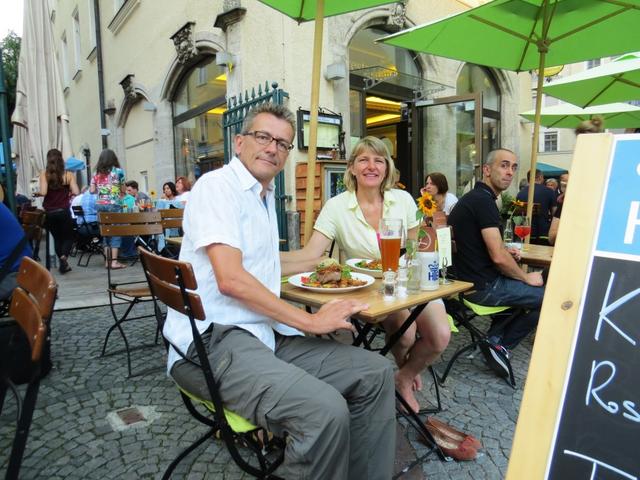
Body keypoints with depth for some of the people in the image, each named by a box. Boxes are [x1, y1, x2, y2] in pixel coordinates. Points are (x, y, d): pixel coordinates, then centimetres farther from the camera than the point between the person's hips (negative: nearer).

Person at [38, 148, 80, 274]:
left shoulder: (44, 174, -4)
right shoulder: (68, 175, -5)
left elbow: (43, 192, -14)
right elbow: (76, 193, -11)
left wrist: (37, 193, 8)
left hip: (49, 212, 2)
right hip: (64, 211, -2)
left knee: (57, 237, 19)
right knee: (69, 236, 13)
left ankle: (63, 263, 19)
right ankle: (63, 257, -13)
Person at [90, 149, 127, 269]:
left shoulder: (96, 173, 9)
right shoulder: (118, 171, -1)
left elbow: (92, 191, 6)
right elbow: (123, 191, 3)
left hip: (99, 205, 4)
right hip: (114, 205, -4)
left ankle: (107, 260, 12)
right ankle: (114, 261, -7)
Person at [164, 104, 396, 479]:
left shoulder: (266, 197, 20)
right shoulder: (218, 185, -8)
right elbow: (231, 279, -20)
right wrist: (309, 321, -17)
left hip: (264, 333, 9)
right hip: (213, 340, -9)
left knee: (376, 372, -1)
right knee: (325, 409, -30)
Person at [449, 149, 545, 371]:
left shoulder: (471, 198, 13)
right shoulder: (483, 201, -18)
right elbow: (498, 258, -22)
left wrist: (505, 252, 10)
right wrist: (526, 277, -5)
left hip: (468, 278, 10)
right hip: (483, 286, -10)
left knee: (520, 284, 28)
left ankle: (494, 337, 21)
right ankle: (501, 346, 11)